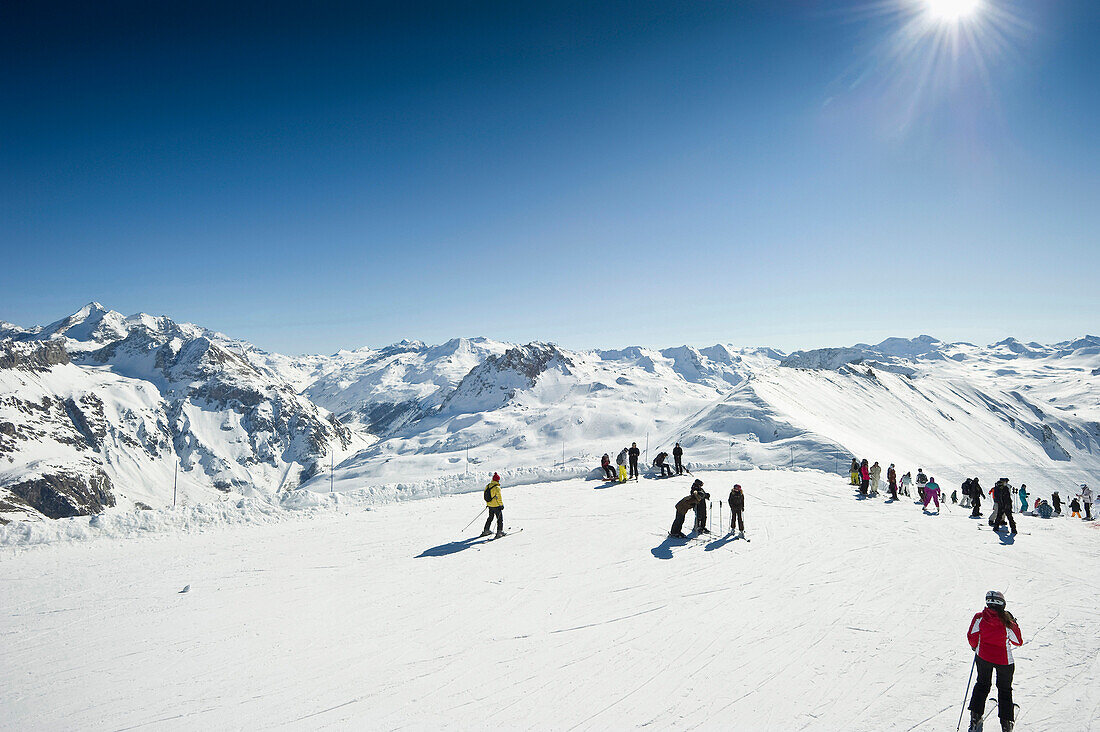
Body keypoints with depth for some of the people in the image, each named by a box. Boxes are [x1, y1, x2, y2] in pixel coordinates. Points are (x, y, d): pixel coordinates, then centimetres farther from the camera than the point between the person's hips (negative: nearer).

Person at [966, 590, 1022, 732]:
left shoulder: (979, 618, -18)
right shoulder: (1007, 623, -22)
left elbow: (971, 637, -10)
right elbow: (1018, 642, -5)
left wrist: (975, 646, 12)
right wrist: (1014, 624, 6)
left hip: (983, 657, 2)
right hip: (1004, 660, -2)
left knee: (982, 684, 22)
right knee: (1004, 689, 19)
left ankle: (975, 716, 21)